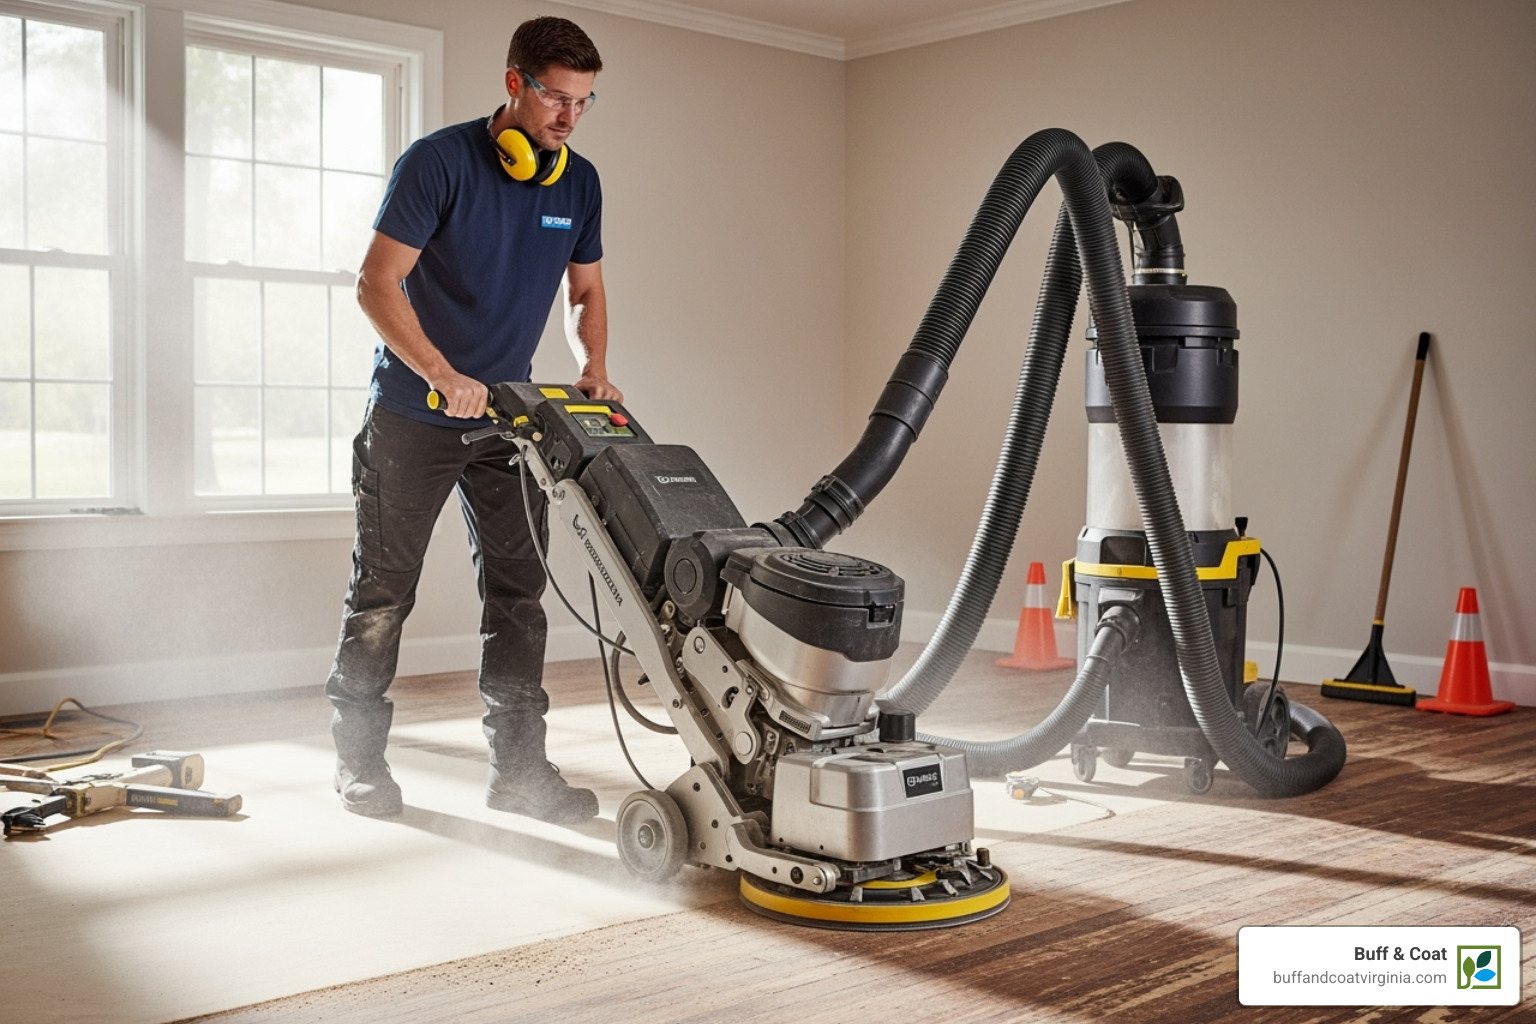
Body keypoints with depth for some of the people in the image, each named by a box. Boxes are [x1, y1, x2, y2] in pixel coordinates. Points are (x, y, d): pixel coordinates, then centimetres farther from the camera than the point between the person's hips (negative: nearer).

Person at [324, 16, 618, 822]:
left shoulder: (578, 183, 3)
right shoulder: (439, 162, -15)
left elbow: (586, 292, 13)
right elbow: (377, 284, -18)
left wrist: (594, 369, -5)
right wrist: (444, 375, -29)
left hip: (507, 413, 5)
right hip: (412, 413, -5)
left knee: (518, 588, 2)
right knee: (383, 590, 2)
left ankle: (519, 770, 9)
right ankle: (359, 762, 16)